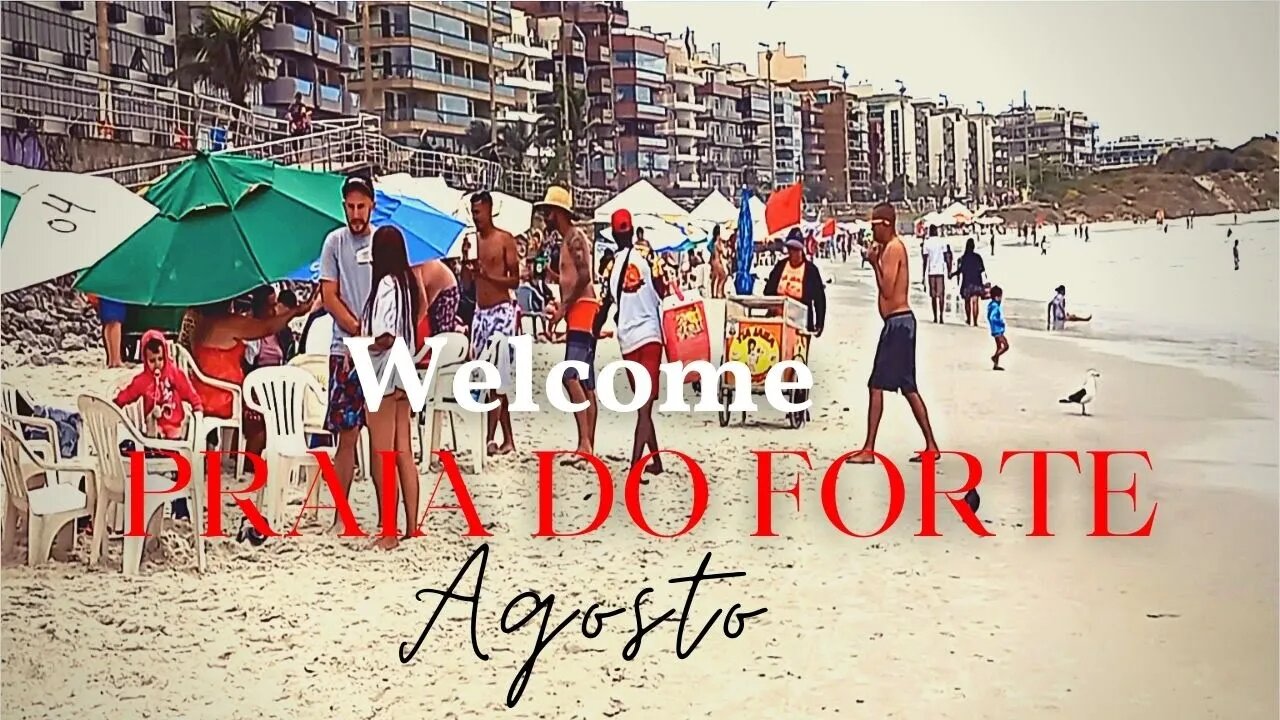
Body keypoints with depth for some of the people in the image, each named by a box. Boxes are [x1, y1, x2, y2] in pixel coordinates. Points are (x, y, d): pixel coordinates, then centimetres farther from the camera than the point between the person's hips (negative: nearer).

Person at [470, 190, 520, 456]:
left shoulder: (505, 239, -3)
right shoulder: (473, 239, 13)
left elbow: (515, 280, -7)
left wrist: (487, 275, -19)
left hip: (501, 312, -6)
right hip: (480, 312, 6)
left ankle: (491, 437, -13)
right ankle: (507, 439, 11)